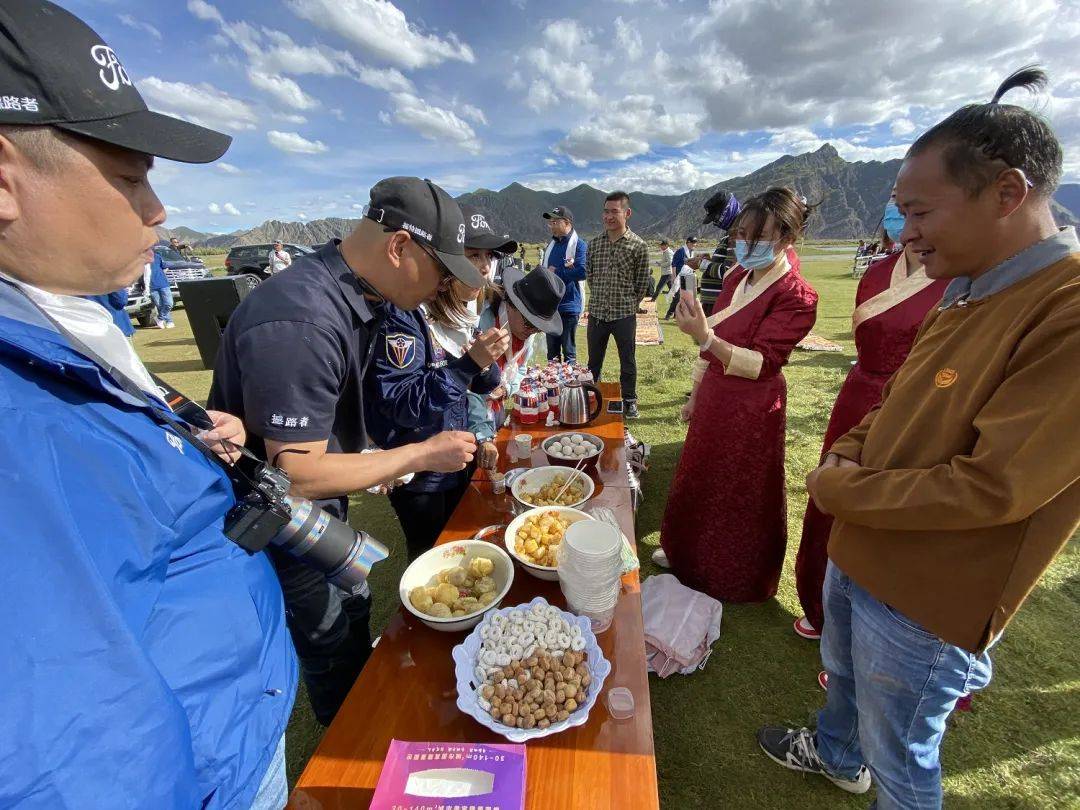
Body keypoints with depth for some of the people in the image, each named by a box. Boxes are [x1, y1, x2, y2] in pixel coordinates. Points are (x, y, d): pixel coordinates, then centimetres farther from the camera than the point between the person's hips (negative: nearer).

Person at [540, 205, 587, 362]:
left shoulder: (579, 245, -7)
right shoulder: (551, 245, 14)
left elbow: (581, 272, -20)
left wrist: (556, 272, -11)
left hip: (569, 306, -6)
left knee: (568, 350, 3)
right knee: (552, 350, 14)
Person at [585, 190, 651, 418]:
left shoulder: (638, 245, -6)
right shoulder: (594, 243, 3)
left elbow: (643, 282, 0)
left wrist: (629, 304, 4)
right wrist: (600, 298, 12)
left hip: (624, 314, -3)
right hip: (596, 313, 3)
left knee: (628, 362, 9)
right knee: (593, 362, 15)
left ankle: (629, 401, 26)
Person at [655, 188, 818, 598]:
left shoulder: (796, 295, -17)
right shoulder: (738, 276, 5)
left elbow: (762, 364, -25)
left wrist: (706, 337, -39)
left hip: (751, 410, -7)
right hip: (714, 398, 8)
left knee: (741, 496, 11)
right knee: (699, 483, 20)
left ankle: (733, 580, 36)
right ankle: (689, 555, 44)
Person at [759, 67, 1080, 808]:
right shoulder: (966, 293, 4)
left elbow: (990, 489, -28)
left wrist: (837, 489, -18)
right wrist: (853, 450, -4)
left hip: (926, 600, -8)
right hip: (860, 552, 9)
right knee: (844, 672, 32)